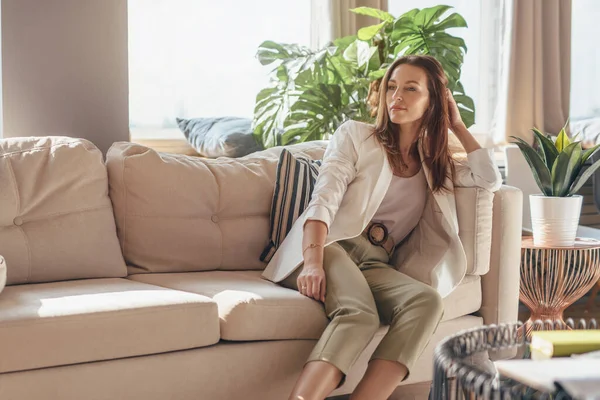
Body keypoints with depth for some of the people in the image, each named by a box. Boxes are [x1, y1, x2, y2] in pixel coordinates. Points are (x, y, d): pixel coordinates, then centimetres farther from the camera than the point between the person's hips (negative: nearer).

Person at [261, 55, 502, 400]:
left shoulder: (436, 163, 26)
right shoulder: (355, 135, 12)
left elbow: (491, 180, 15)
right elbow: (323, 200, -3)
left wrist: (457, 126, 22)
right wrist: (313, 262, -21)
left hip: (376, 265, 4)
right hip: (331, 246, -3)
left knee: (428, 301, -32)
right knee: (359, 313, -37)